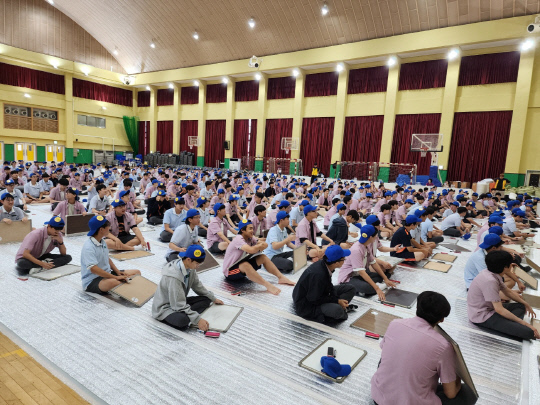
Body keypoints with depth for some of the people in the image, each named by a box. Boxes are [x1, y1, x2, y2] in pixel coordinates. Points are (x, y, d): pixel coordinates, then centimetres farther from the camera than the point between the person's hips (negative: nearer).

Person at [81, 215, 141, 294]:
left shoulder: (103, 242, 9)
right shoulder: (88, 247, -21)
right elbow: (93, 269, -30)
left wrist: (118, 272, 2)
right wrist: (116, 277, -30)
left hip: (107, 274, 10)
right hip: (92, 281, -9)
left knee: (137, 273, -1)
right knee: (114, 282, -42)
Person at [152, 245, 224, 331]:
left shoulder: (190, 267, -8)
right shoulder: (174, 276, -32)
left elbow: (197, 285, 9)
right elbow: (179, 305, -30)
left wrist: (213, 299, 13)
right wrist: (198, 320, -32)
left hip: (180, 302, 9)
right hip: (165, 308, -9)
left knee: (206, 299, 1)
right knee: (182, 320, -38)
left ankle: (186, 316, -14)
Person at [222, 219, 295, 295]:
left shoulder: (250, 239, 2)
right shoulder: (238, 239, -22)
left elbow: (265, 244, -4)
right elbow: (251, 250, -38)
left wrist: (257, 248, -23)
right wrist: (259, 246, -18)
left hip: (242, 267, 9)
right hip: (230, 271, -8)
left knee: (263, 257, -2)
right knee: (245, 265, -39)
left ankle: (281, 277, -10)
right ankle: (268, 285, -43)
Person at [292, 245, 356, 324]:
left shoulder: (325, 265, -8)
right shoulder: (318, 274, -34)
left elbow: (329, 287, 6)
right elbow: (315, 300, -26)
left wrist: (337, 299, -11)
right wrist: (337, 301, -19)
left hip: (318, 296, 9)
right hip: (306, 306, -9)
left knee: (350, 288, 6)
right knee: (337, 310, -36)